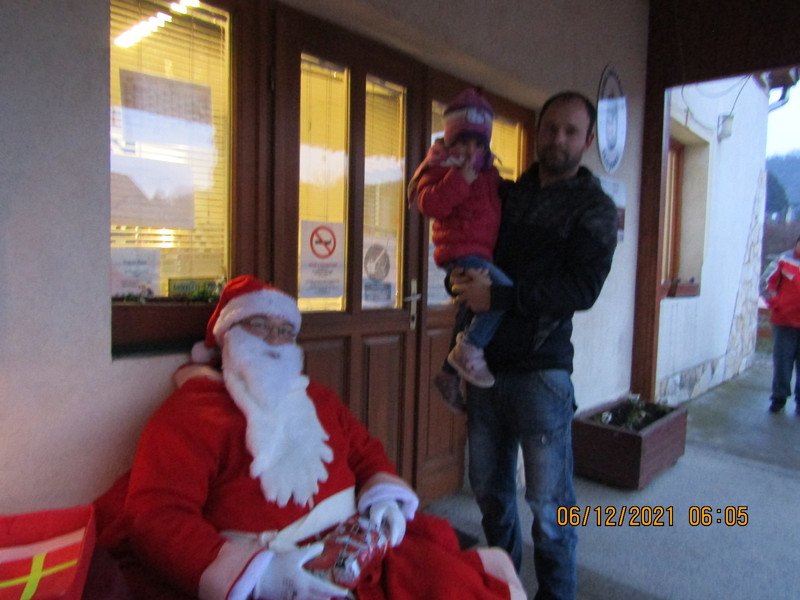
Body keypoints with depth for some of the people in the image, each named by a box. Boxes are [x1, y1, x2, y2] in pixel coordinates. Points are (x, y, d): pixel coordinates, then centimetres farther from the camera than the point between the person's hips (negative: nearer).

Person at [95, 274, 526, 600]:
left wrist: (385, 497, -1)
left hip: (357, 545, 6)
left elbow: (366, 451, 23)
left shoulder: (314, 398, 20)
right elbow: (155, 516, -9)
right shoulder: (188, 411, 1)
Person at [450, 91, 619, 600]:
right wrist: (462, 280, 0)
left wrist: (498, 296, -20)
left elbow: (583, 288, -14)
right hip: (485, 363, 5)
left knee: (548, 501, 5)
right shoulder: (505, 194, 13)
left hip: (541, 370, -4)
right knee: (489, 488, 17)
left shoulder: (595, 208, 0)